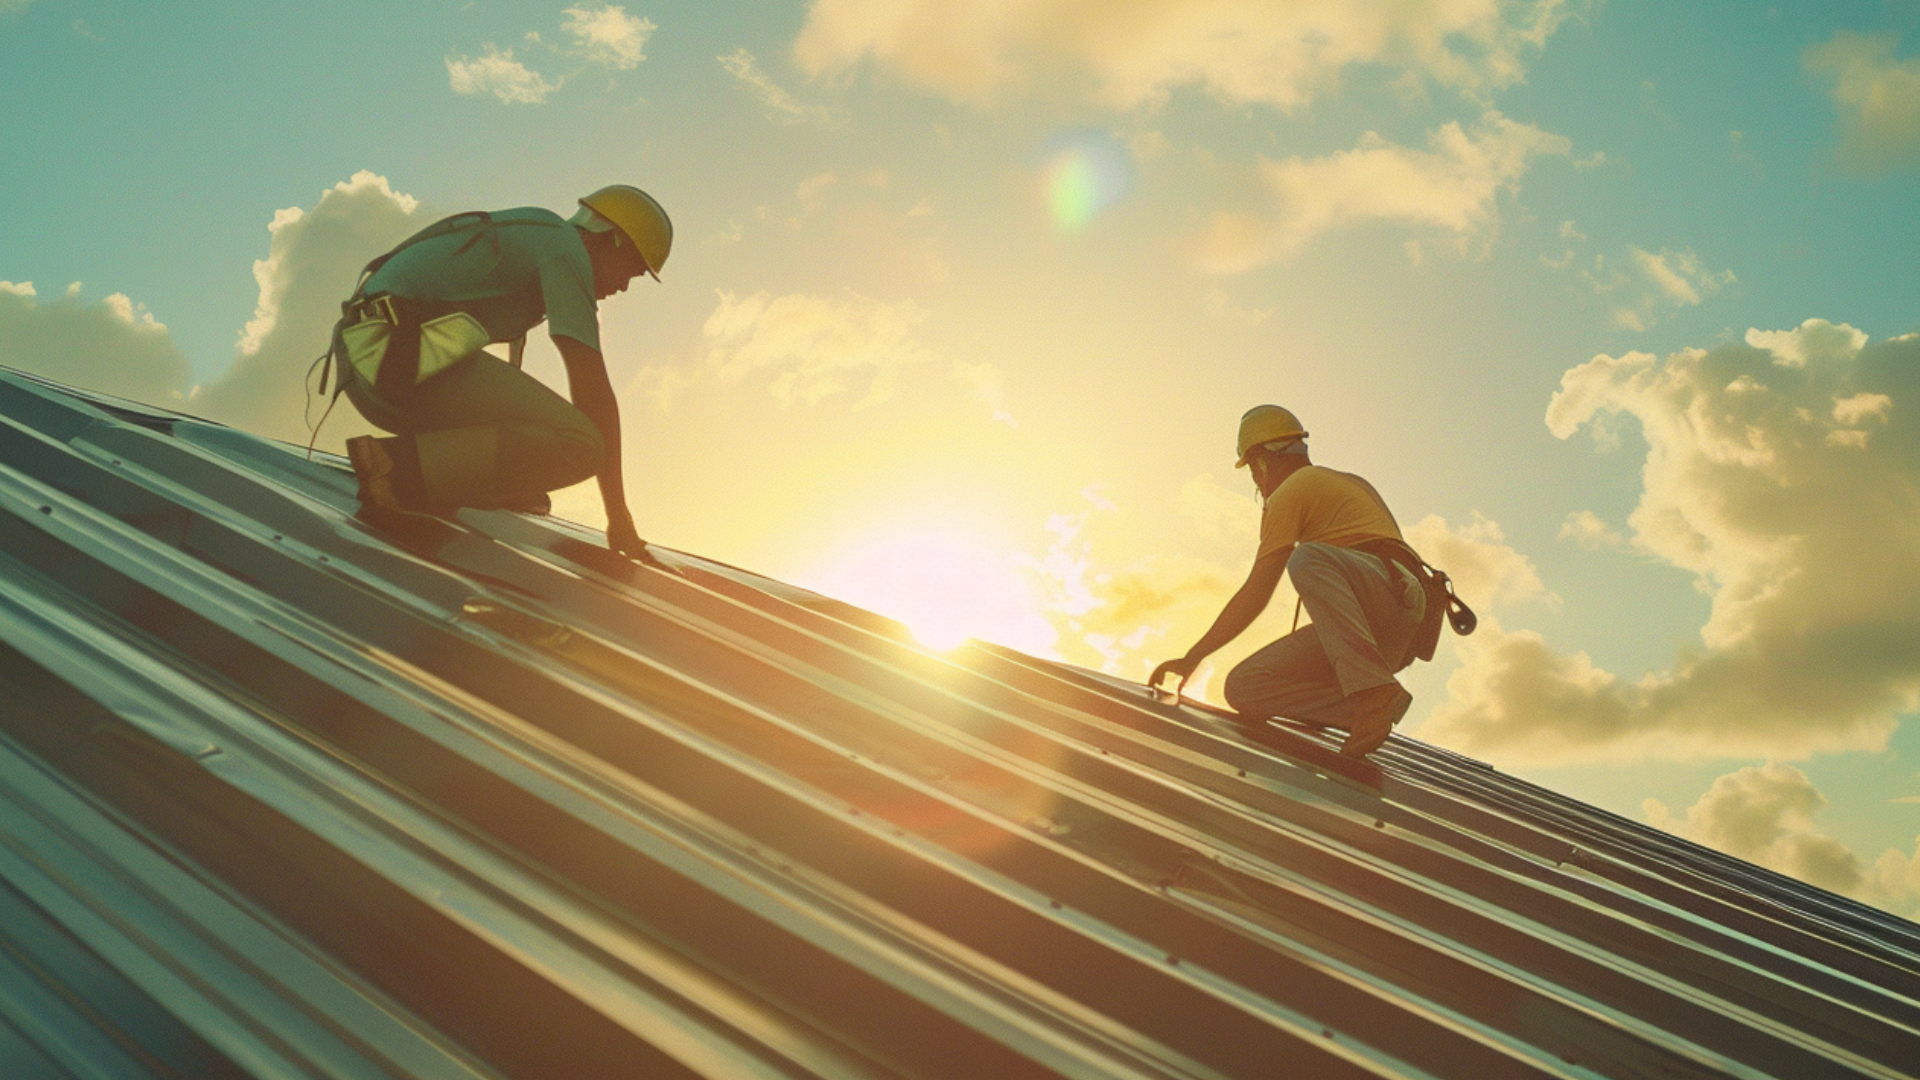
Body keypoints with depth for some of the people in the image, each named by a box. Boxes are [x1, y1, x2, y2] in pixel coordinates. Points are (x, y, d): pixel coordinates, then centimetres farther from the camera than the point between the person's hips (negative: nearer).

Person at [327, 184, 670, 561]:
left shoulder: (531, 228, 28)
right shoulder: (566, 250, -2)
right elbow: (592, 391, -8)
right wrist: (618, 514, -4)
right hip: (407, 358, -10)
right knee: (581, 445, -18)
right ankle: (399, 470, -21)